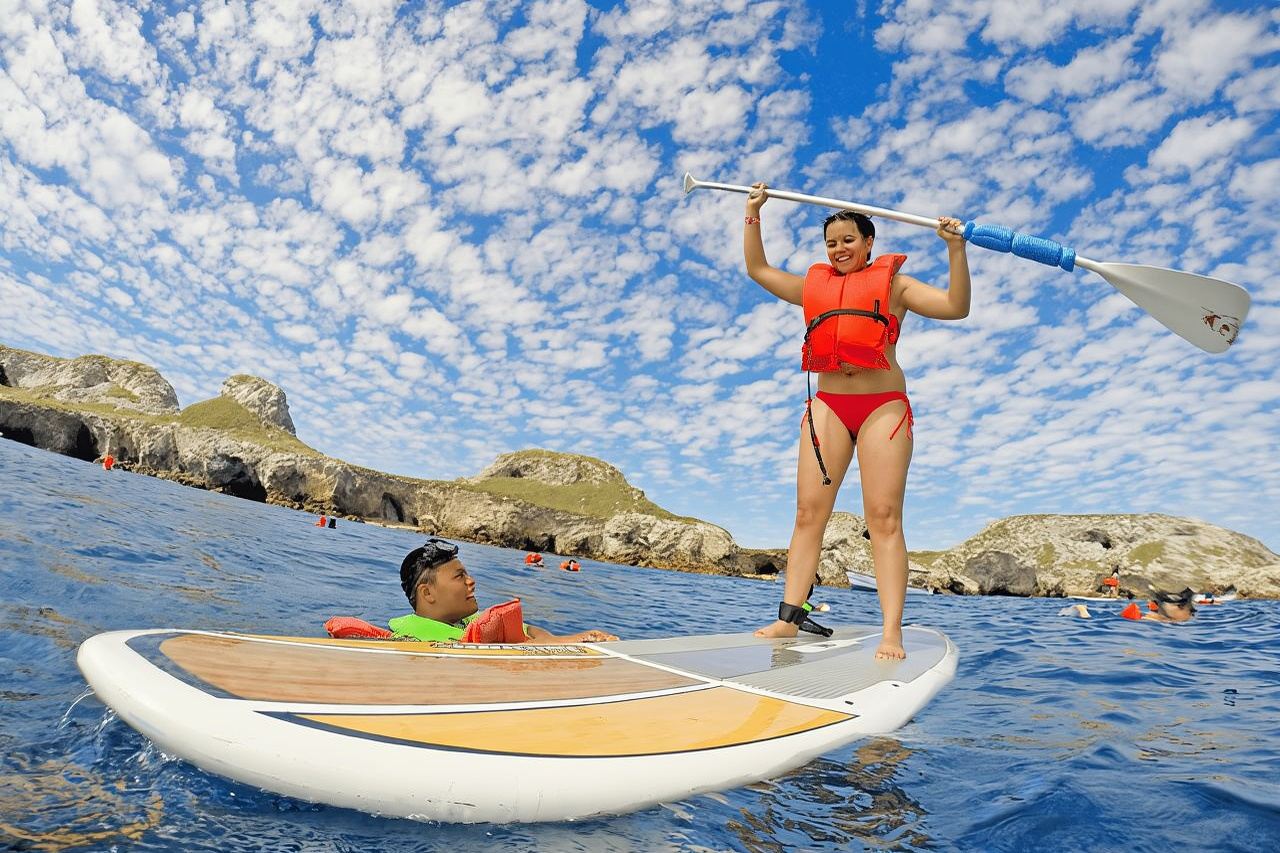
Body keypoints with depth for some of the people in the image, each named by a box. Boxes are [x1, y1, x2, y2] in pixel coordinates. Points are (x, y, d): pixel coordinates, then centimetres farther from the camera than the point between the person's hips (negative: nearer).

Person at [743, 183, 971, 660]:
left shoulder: (893, 283, 12)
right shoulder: (814, 285, 21)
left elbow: (956, 307, 2)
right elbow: (757, 269, 27)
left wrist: (956, 249, -7)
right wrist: (753, 214, 26)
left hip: (883, 405, -3)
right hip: (827, 406, 3)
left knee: (884, 517, -9)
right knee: (809, 512, -4)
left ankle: (892, 633, -10)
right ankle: (789, 618, -2)